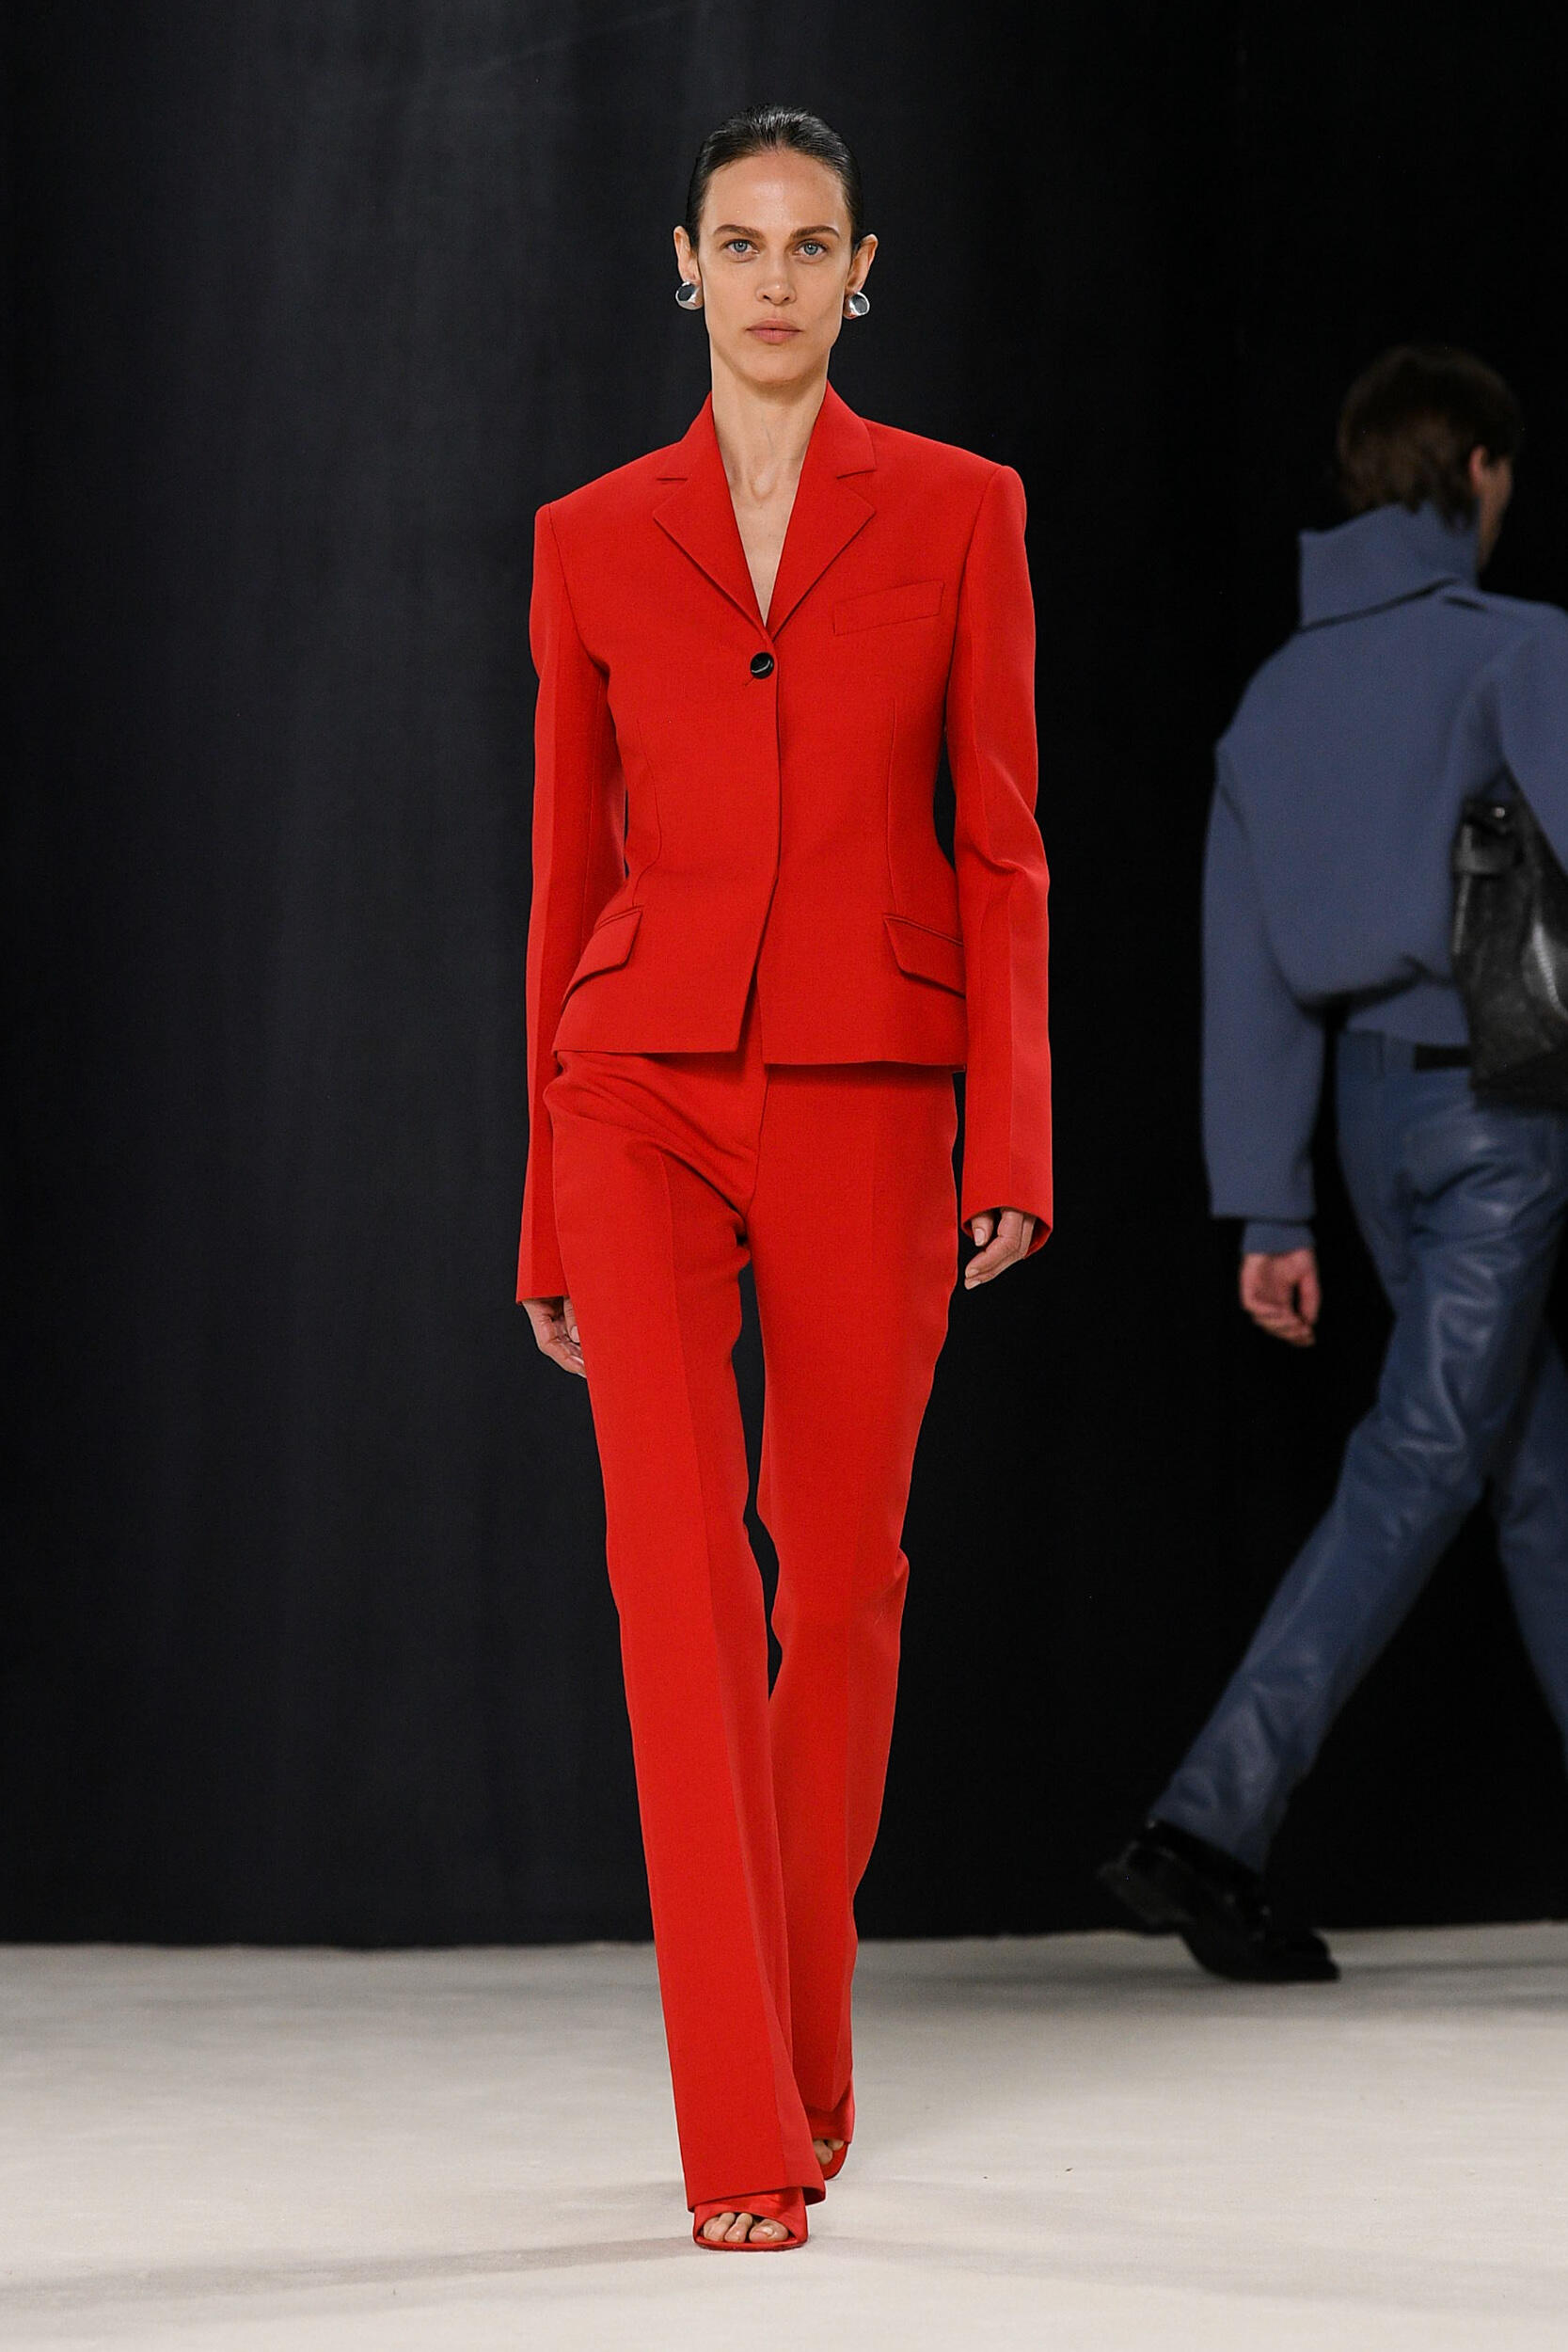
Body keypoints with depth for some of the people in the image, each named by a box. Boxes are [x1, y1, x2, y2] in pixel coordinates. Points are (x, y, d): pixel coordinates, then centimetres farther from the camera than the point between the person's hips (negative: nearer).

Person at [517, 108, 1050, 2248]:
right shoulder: (594, 542, 9)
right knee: (679, 1570, -14)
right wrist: (546, 1206, 11)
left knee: (841, 1576, 7)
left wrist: (1012, 1137, -8)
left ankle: (808, 2061, 26)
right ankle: (745, 2141, -15)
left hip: (870, 1093, 0)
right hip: (647, 1088, 0)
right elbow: (570, 868, 12)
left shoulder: (957, 512, 6)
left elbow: (998, 846, 2)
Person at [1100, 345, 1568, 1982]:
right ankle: (1207, 1830, -20)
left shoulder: (1278, 694, 13)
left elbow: (1249, 977, 10)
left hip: (1372, 1111, 7)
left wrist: (1268, 1215, 11)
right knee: (1416, 1474, -10)